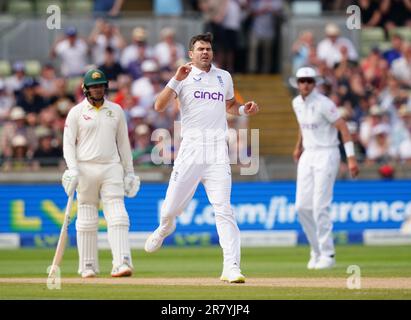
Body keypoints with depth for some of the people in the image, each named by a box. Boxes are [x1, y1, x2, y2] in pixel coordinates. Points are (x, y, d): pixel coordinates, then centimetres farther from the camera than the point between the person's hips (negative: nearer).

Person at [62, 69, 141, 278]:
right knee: (86, 219, 2)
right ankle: (88, 266, 9)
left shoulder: (116, 110, 11)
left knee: (117, 217, -11)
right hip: (85, 169, -2)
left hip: (112, 168, 2)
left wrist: (129, 172, 12)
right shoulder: (76, 112, 2)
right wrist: (72, 169, -15)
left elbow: (123, 142, 15)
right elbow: (68, 143, -1)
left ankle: (122, 263, -19)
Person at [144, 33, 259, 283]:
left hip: (218, 152, 1)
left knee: (223, 209, -9)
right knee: (172, 206, 4)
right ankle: (165, 228, 42)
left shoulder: (224, 77, 15)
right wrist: (176, 80, -18)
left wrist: (244, 110, 11)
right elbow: (159, 107, -8)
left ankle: (232, 267, -13)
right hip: (191, 148, -1)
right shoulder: (184, 78, 3)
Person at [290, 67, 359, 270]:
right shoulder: (297, 103, 7)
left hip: (326, 156, -7)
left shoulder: (323, 104, -16)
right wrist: (299, 146, 37)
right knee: (302, 206, 2)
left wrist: (351, 158, -23)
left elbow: (343, 128, -17)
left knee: (320, 206, -12)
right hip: (308, 156, 7)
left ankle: (327, 255, -2)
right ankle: (317, 251, 16)